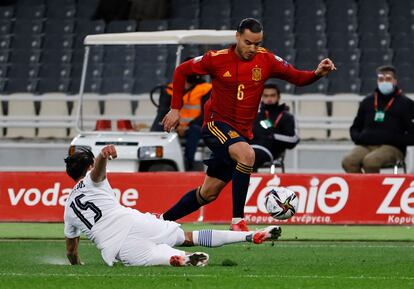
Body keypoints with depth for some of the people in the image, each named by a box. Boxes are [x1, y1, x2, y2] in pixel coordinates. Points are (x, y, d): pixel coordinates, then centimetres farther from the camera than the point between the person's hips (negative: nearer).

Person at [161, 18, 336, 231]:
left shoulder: (266, 60, -2)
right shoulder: (218, 59, -10)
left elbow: (298, 78, 1)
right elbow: (181, 71, 2)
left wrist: (318, 73, -20)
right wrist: (175, 109, 0)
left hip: (241, 133, 5)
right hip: (216, 125, -5)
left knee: (208, 194, 10)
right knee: (247, 154, -35)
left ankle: (164, 219, 30)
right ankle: (237, 220, -32)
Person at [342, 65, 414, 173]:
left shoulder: (405, 103, 8)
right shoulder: (367, 102, 19)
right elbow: (355, 128, 27)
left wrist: (396, 140, -13)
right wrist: (358, 138, 5)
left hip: (392, 148, -4)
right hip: (366, 146, 4)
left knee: (370, 161, -37)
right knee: (348, 161, -29)